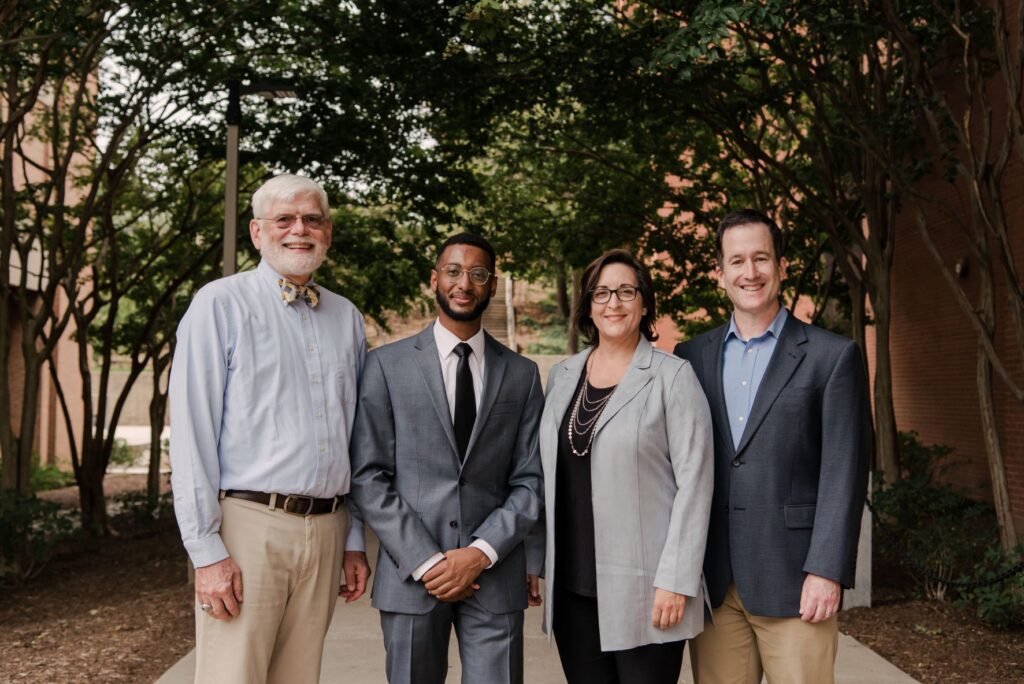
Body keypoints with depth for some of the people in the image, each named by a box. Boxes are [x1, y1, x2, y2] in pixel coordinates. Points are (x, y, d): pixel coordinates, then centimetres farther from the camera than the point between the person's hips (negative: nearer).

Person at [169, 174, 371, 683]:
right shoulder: (221, 304, -2)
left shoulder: (346, 316, 13)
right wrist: (206, 551, -12)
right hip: (248, 524, -5)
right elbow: (192, 435, -7)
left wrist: (355, 540, 14)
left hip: (325, 529, 5)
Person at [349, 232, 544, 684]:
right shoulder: (387, 364, 2)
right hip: (410, 575, -1)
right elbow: (368, 477, -3)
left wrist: (481, 553, -9)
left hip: (494, 574, 1)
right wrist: (424, 561, -10)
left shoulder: (521, 374, 8)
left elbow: (529, 481, 4)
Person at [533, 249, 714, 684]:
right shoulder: (562, 376, 10)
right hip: (572, 586, 5)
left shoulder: (672, 376, -5)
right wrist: (538, 563, 10)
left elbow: (693, 483, -8)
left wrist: (675, 581, -13)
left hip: (643, 589, -4)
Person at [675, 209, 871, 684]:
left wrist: (826, 572, -11)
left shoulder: (832, 356, -1)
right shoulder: (691, 357, 9)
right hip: (711, 582, 3)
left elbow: (844, 473, -5)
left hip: (792, 581, -3)